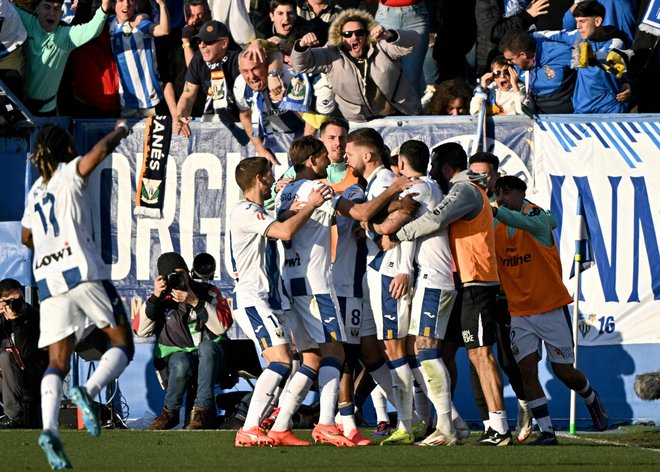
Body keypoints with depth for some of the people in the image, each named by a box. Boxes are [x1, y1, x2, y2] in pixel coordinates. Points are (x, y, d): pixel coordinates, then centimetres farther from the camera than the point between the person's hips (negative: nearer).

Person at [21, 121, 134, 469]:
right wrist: (119, 131, 9)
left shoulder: (35, 192, 22)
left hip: (48, 280, 5)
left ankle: (49, 429, -22)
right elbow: (100, 150, -12)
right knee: (122, 344, 3)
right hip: (83, 271, -5)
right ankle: (88, 391, -25)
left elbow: (26, 238, 36)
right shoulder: (70, 173, 5)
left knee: (57, 361, 0)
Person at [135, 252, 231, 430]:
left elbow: (222, 326, -11)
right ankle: (170, 412, -12)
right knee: (181, 362, -36)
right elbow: (141, 330, -4)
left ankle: (203, 410, -30)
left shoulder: (208, 293, 3)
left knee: (207, 346, -35)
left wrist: (195, 302, -20)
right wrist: (155, 298, -13)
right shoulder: (160, 299, 8)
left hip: (209, 361, 0)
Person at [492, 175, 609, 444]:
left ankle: (591, 400, 35)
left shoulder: (537, 215, -12)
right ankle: (546, 432, -4)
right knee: (526, 369, -9)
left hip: (551, 308, -4)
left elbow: (528, 222, -36)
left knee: (564, 372, 4)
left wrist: (496, 212, -55)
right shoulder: (494, 228, 6)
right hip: (519, 312, 4)